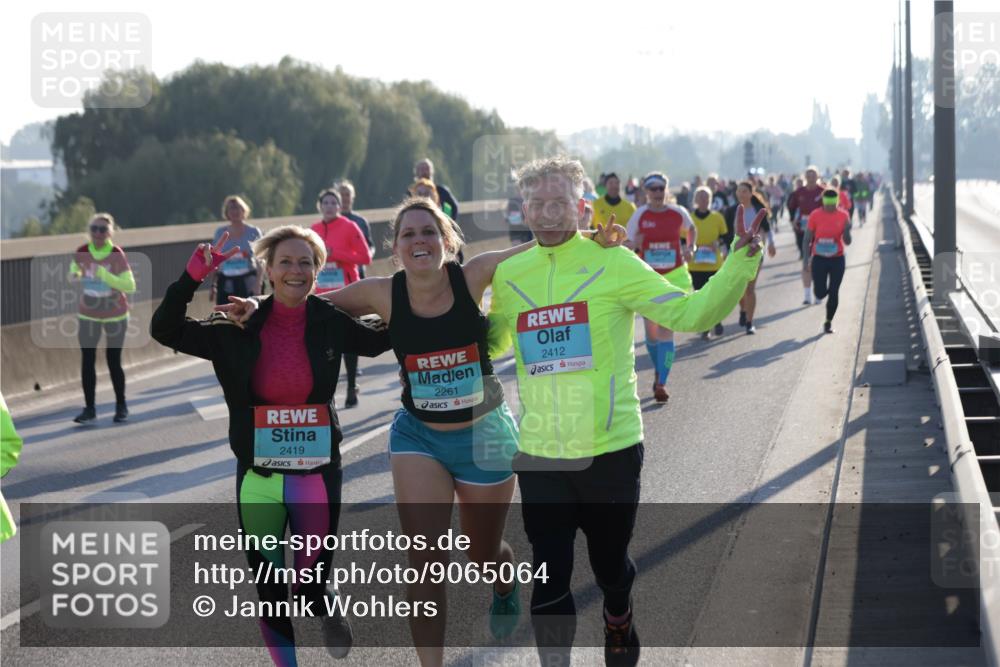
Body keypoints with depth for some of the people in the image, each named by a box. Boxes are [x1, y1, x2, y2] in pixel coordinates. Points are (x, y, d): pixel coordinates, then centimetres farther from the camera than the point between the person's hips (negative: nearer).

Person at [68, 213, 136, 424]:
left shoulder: (117, 255, -17)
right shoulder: (81, 253, -8)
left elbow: (130, 286, -24)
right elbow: (73, 274, 14)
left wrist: (105, 275, -33)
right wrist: (74, 276, -10)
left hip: (115, 316, -2)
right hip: (88, 316, 3)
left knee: (113, 361, 3)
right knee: (87, 361, -2)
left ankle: (121, 406, 19)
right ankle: (89, 408, 4)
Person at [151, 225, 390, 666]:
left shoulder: (331, 324, -3)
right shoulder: (239, 330, -4)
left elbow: (382, 339, 14)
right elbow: (165, 330, -6)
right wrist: (193, 277, -19)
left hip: (317, 474, -1)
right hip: (258, 477, 1)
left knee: (309, 586, 3)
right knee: (269, 592, 9)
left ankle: (326, 610, 40)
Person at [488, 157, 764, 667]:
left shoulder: (614, 264, -7)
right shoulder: (508, 275, 3)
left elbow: (691, 313, -10)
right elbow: (492, 342, 22)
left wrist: (740, 262, -22)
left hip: (610, 450, -1)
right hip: (539, 455, 2)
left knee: (610, 565, 17)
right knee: (549, 580, -1)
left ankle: (618, 624, 51)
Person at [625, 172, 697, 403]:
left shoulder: (678, 213, -1)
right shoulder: (639, 215, -4)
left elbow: (692, 229, 21)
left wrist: (690, 248, 5)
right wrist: (635, 246, -25)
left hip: (674, 276, -1)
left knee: (666, 329, -12)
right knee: (651, 330, 9)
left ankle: (661, 383, -14)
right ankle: (659, 370, 36)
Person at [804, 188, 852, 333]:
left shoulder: (843, 215, -6)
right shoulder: (815, 215, -8)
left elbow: (847, 242, -3)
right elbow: (807, 239, 0)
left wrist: (847, 230, -23)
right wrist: (807, 259, -4)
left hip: (837, 260, 0)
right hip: (819, 259, 0)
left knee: (834, 293, -1)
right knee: (820, 293, -4)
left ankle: (828, 322, 16)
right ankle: (821, 293, 35)